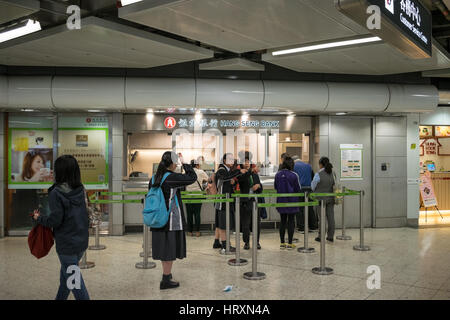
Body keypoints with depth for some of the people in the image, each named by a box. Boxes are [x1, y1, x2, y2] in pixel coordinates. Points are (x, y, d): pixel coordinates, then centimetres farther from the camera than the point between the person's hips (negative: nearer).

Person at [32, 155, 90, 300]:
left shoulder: (56, 193, -17)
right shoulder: (81, 190, 1)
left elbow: (55, 220, -17)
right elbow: (85, 213, 6)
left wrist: (39, 218, 1)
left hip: (66, 243, -6)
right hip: (82, 240, 6)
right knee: (66, 272, 24)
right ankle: (61, 297, 38)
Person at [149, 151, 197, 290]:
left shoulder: (154, 178, 4)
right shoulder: (172, 177, -16)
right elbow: (193, 177, -10)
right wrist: (184, 163, 0)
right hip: (172, 219, -7)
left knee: (164, 246, 19)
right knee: (170, 248, 2)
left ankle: (166, 273, 35)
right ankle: (166, 280, 8)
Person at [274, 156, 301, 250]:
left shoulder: (278, 175, -4)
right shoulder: (294, 175, -13)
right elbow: (298, 189, -5)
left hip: (281, 201, 3)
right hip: (292, 201, -3)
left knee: (283, 221, 11)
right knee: (291, 221, 5)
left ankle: (282, 243, 14)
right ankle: (290, 243, 7)